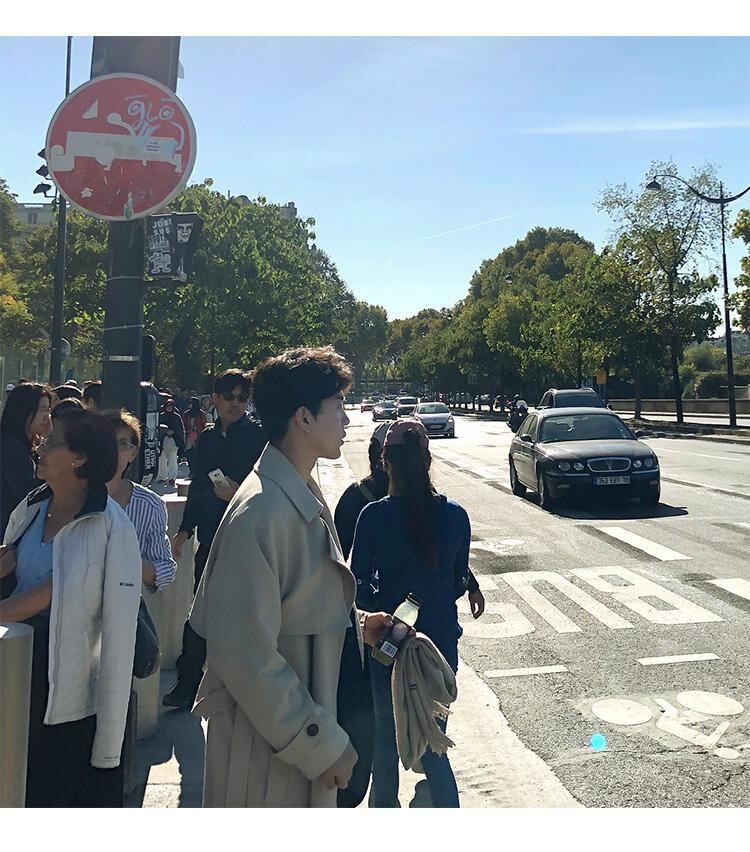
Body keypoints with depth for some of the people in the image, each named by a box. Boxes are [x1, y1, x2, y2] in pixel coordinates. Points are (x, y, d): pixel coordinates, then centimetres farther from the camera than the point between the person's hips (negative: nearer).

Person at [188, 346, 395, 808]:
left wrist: (357, 622, 3)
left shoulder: (305, 497, 6)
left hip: (303, 720, 9)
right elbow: (245, 653, -26)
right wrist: (321, 744, -19)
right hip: (266, 751, -9)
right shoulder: (261, 513, -26)